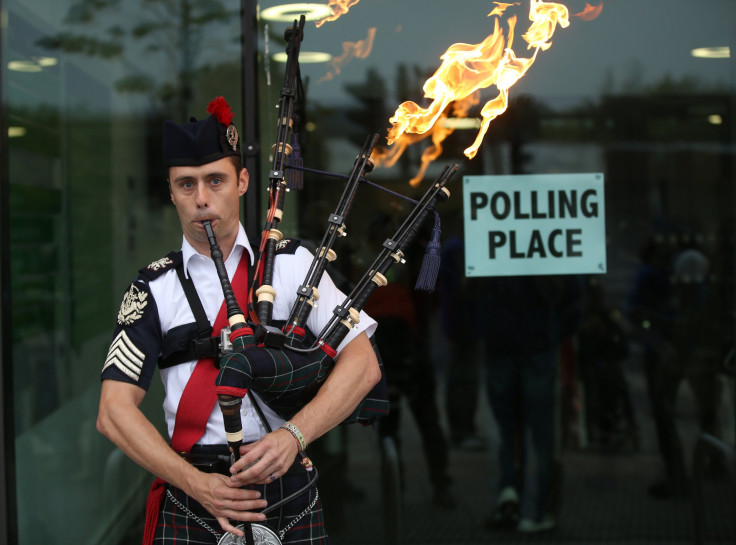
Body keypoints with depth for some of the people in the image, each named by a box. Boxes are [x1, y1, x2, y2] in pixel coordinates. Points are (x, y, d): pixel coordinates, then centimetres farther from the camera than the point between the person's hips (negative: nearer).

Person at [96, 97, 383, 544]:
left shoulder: (292, 265, 4)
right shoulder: (154, 288, 3)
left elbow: (363, 364, -3)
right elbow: (115, 411, -3)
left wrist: (292, 435, -18)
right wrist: (198, 484, -15)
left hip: (289, 497, 0)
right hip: (191, 507, 0)